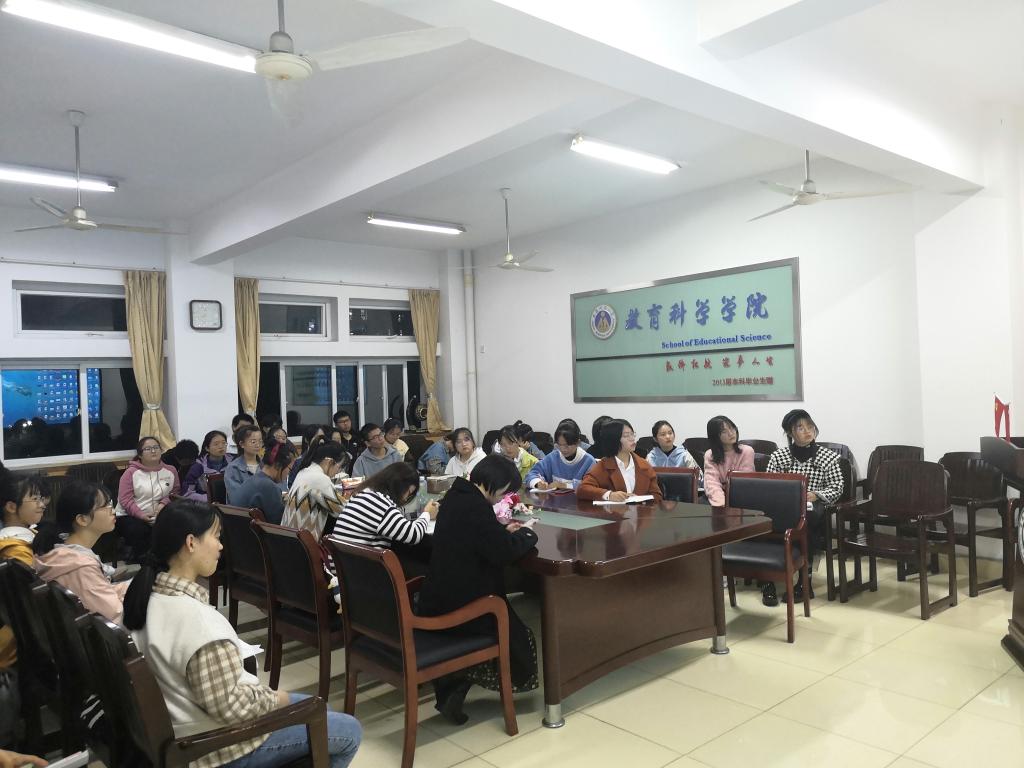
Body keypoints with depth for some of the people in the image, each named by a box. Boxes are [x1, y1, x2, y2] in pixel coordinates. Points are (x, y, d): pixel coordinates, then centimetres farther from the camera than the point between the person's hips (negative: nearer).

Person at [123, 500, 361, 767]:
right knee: (349, 731, 1)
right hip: (220, 746, -9)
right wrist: (275, 698, -12)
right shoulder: (197, 620, -34)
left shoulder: (149, 594, -5)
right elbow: (230, 706, -29)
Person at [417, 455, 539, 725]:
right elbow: (504, 552, -23)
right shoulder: (476, 506, -23)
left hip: (438, 600, 9)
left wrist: (504, 531, 9)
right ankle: (458, 684, 1)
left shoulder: (456, 496, 6)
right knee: (520, 639, 11)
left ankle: (448, 687, 16)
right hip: (461, 605, -9)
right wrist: (525, 534, -4)